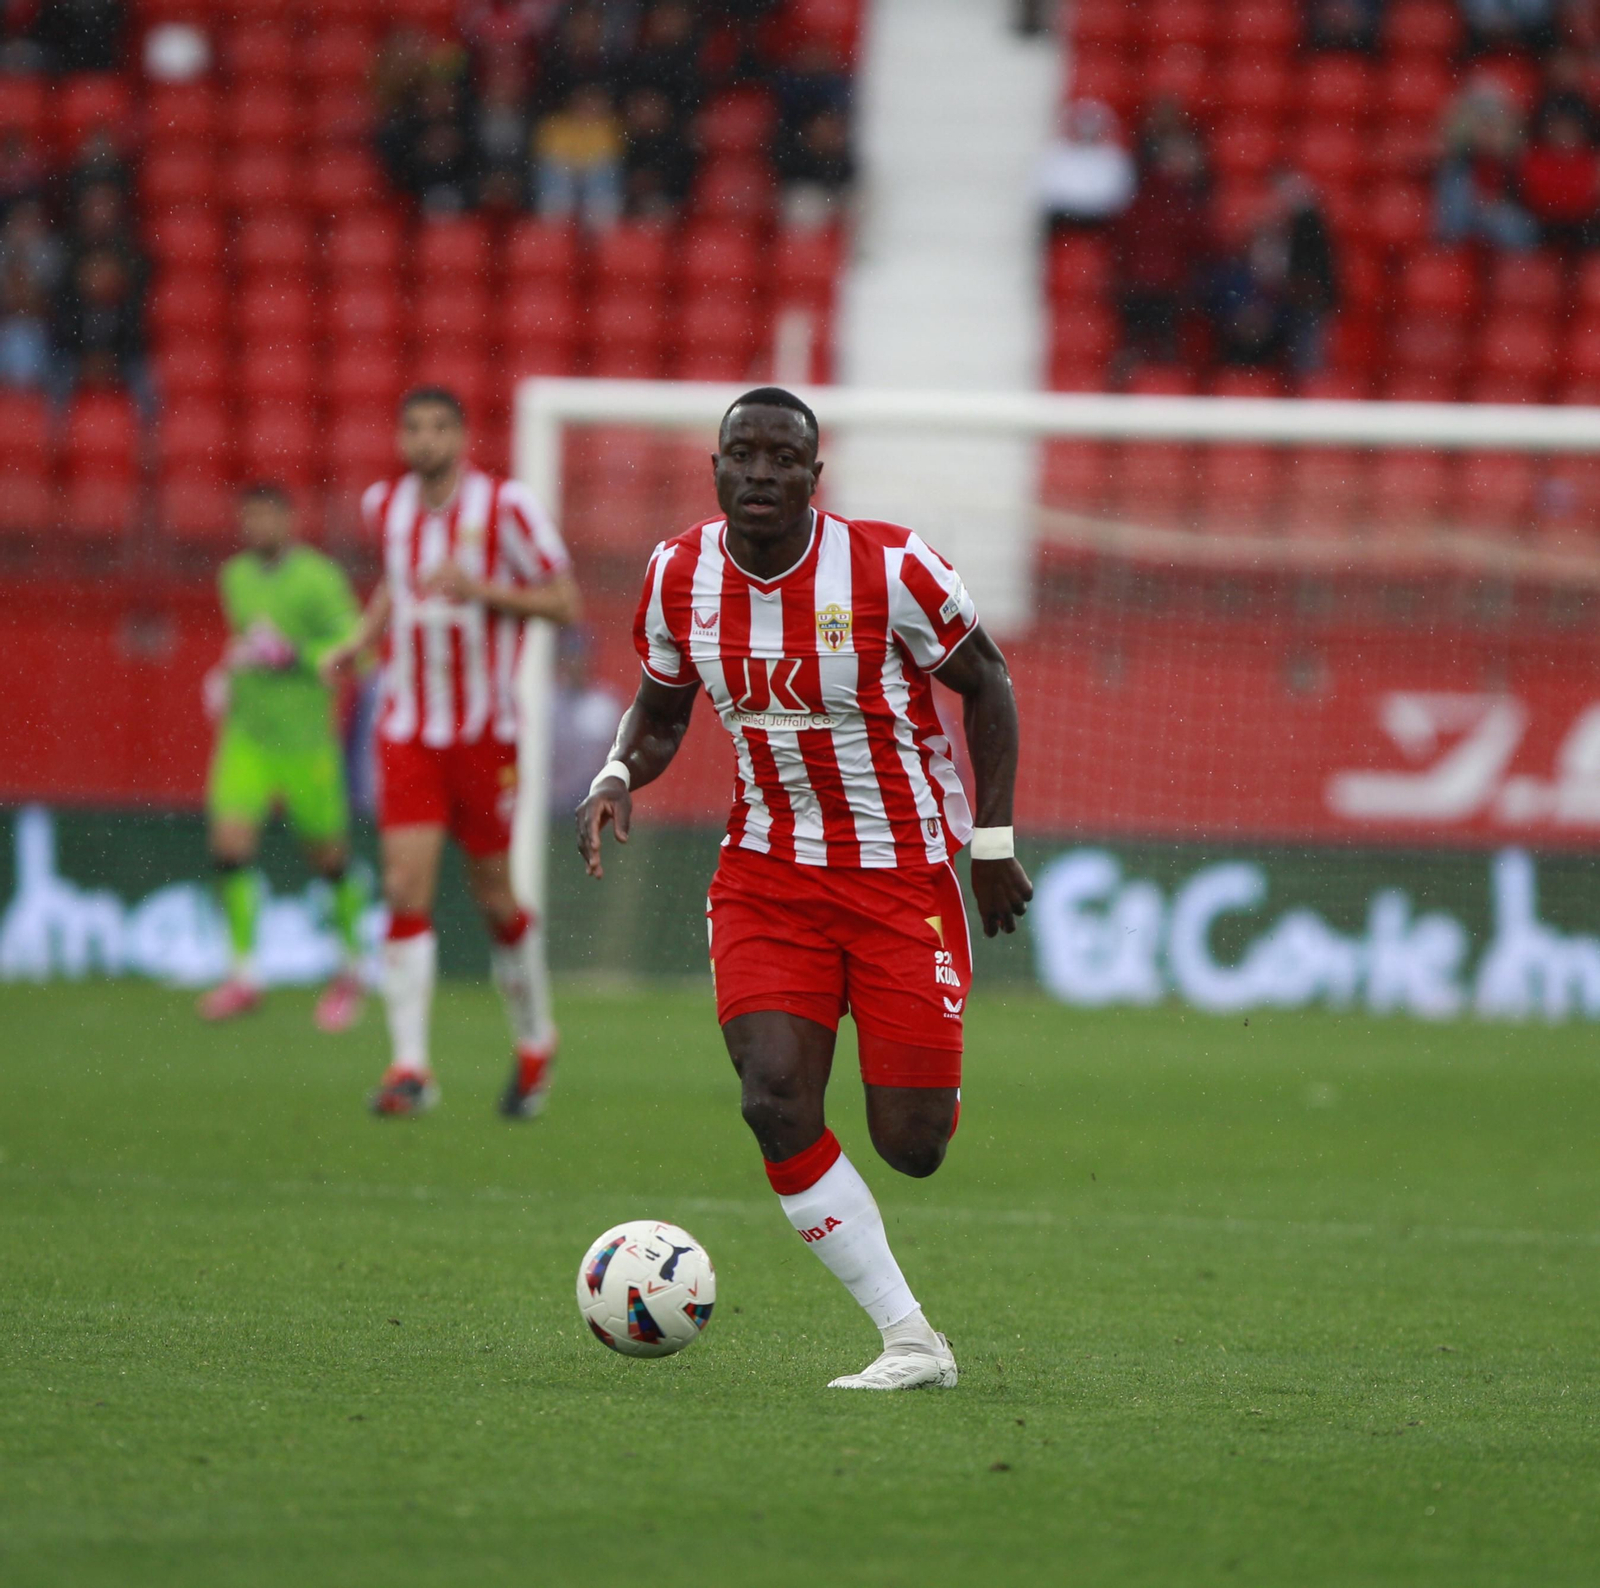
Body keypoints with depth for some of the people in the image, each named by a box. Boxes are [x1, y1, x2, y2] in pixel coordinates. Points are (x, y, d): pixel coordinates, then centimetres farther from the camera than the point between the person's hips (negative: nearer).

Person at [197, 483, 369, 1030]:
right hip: (246, 734, 5)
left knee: (329, 858, 5)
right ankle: (245, 973, -6)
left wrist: (290, 655, -23)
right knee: (230, 845, -12)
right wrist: (227, 675, 14)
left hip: (305, 735, -5)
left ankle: (351, 968, 26)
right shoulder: (235, 575, 10)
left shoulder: (318, 579, -11)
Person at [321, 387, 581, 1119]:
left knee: (494, 893, 6)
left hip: (485, 733, -3)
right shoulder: (384, 506, 5)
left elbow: (564, 601, -7)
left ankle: (534, 1040, 30)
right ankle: (410, 1066, -12)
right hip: (407, 730, 3)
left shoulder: (504, 506, -10)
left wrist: (482, 589, -21)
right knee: (406, 888, -11)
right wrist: (360, 640, 8)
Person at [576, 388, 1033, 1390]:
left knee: (911, 1149, -5)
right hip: (769, 871, 3)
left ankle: (932, 1092, 37)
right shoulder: (680, 576, -4)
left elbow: (986, 682, -2)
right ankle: (911, 1341, -8)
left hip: (905, 875, -3)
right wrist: (617, 778, -10)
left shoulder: (889, 570, -16)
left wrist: (995, 841, -5)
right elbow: (661, 712, 12)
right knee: (777, 1103, -18)